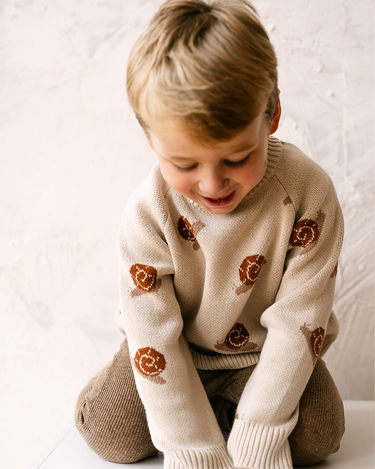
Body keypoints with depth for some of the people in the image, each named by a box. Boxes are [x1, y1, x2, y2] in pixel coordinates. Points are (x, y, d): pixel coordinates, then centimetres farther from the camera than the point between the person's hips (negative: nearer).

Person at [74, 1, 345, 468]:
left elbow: (299, 320, -21)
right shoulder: (146, 217, -26)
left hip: (266, 346, 1)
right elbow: (154, 337, -21)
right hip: (180, 345, 0)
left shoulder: (308, 192, -27)